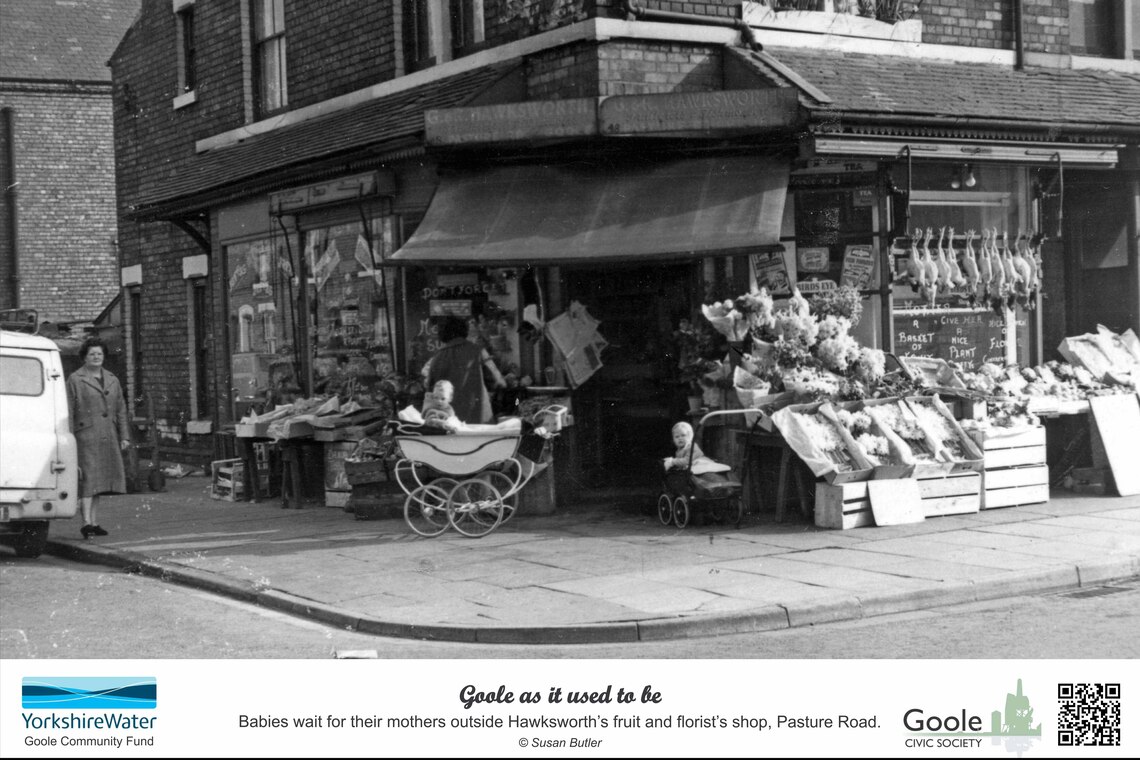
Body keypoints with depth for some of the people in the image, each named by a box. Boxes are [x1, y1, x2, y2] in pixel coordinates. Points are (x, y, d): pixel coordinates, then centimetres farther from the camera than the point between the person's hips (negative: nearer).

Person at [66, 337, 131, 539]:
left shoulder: (112, 380, 16)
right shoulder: (75, 379, 0)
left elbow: (121, 410, 17)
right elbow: (68, 411, -3)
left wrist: (124, 436, 9)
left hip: (108, 438, 6)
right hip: (86, 437, -6)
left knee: (100, 479, 8)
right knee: (88, 477, -14)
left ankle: (93, 522, 13)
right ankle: (87, 522, -19)